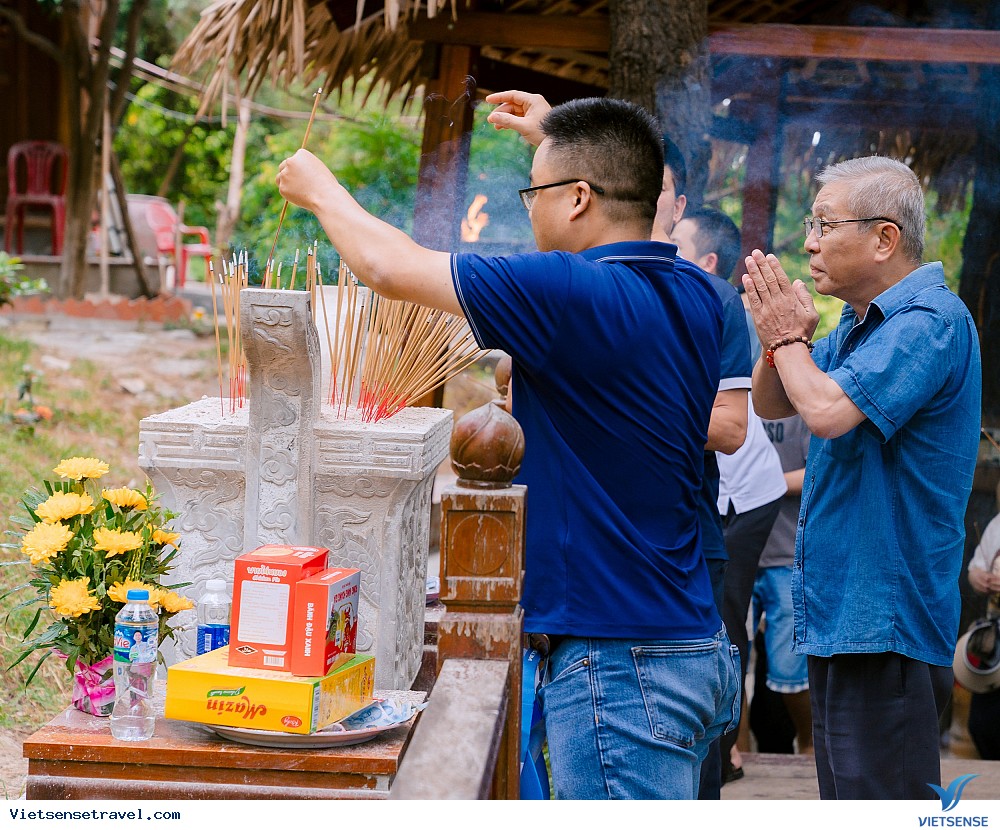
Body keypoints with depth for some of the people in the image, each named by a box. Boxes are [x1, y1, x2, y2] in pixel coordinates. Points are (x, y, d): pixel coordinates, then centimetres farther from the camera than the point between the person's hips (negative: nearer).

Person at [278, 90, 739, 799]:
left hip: (618, 661, -9)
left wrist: (320, 190, 10)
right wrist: (558, 140, 42)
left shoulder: (573, 297, -18)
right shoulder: (695, 298, 7)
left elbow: (388, 265, -9)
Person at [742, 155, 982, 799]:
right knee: (848, 798, 17)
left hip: (884, 620, -10)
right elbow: (772, 405, 20)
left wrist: (786, 337, -9)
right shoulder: (863, 322, 14)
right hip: (841, 617, 10)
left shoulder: (929, 321, -17)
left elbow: (828, 410, -29)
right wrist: (783, 339, -2)